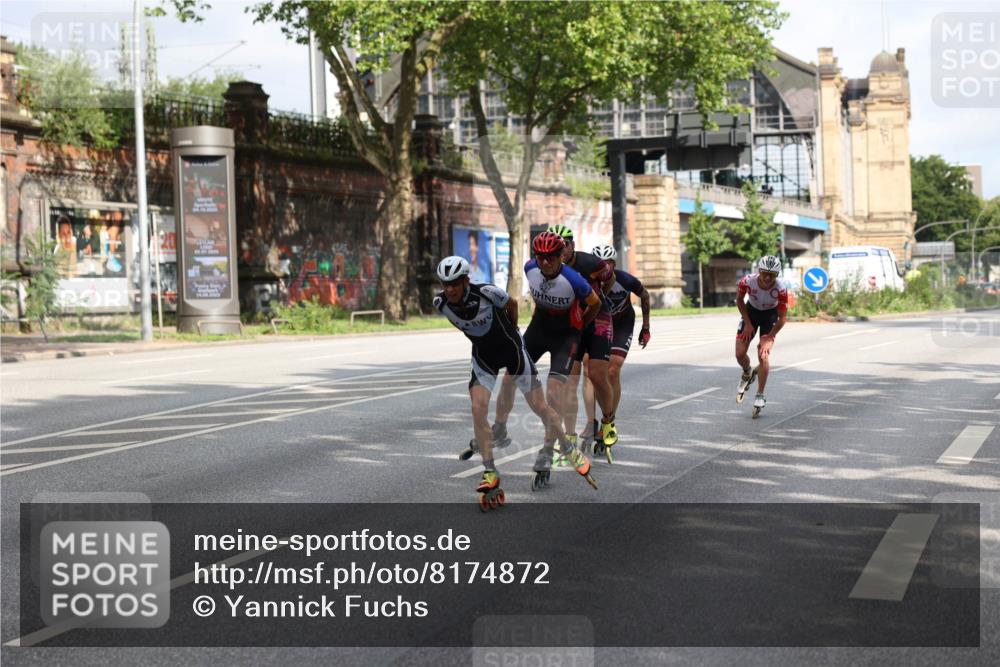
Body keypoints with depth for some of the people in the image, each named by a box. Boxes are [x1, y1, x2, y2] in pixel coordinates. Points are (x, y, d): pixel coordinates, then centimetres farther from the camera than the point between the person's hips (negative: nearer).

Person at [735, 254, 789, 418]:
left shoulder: (781, 288, -33)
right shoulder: (748, 281, -30)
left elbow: (782, 318, -21)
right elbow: (739, 299, -7)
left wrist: (768, 339, -22)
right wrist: (747, 323, -8)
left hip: (770, 315, -2)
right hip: (751, 312, 2)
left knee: (763, 355, -16)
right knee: (740, 354, -4)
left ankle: (760, 397, -4)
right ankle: (748, 374, 32)